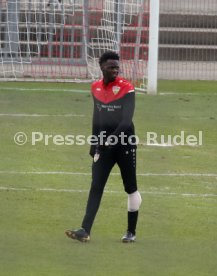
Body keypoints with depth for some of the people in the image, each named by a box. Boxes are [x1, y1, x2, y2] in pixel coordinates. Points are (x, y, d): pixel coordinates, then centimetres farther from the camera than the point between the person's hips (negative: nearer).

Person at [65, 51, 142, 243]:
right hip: (104, 145, 4)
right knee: (96, 187, -6)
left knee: (131, 188, 5)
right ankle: (85, 231, -13)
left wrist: (112, 139, -29)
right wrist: (95, 146, 17)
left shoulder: (126, 88, -9)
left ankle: (131, 232, 16)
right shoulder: (96, 88, 7)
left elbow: (126, 120, -18)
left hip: (125, 143, -4)